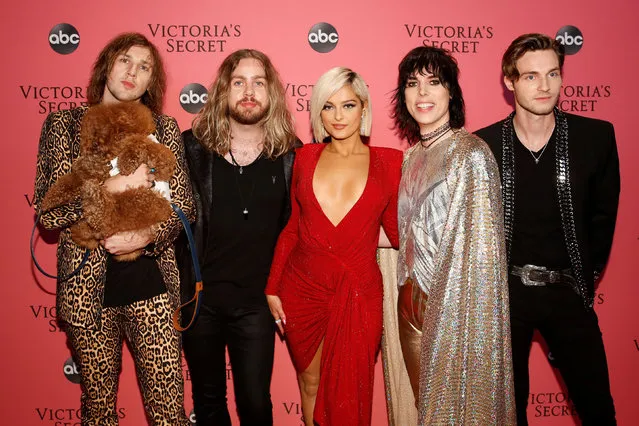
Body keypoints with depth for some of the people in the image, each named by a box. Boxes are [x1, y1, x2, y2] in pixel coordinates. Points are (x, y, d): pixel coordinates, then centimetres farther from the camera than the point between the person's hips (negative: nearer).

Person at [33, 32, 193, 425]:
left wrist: (146, 237, -15)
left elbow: (183, 205, 4)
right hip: (89, 287, 0)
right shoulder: (65, 124, 3)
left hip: (151, 283, 1)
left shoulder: (164, 128, 7)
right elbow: (48, 212, -5)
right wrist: (112, 186, -18)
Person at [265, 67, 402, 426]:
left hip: (358, 292, -2)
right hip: (302, 288, 2)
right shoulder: (306, 157, 5)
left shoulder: (389, 162, -1)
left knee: (348, 396, 9)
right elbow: (292, 227, 9)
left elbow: (397, 232, 1)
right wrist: (273, 288, 7)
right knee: (310, 382, 17)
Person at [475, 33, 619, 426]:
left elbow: (604, 213, 5)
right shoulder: (483, 144, -7)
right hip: (505, 291, -1)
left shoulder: (597, 136, -5)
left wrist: (589, 272, 6)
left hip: (568, 291, 1)